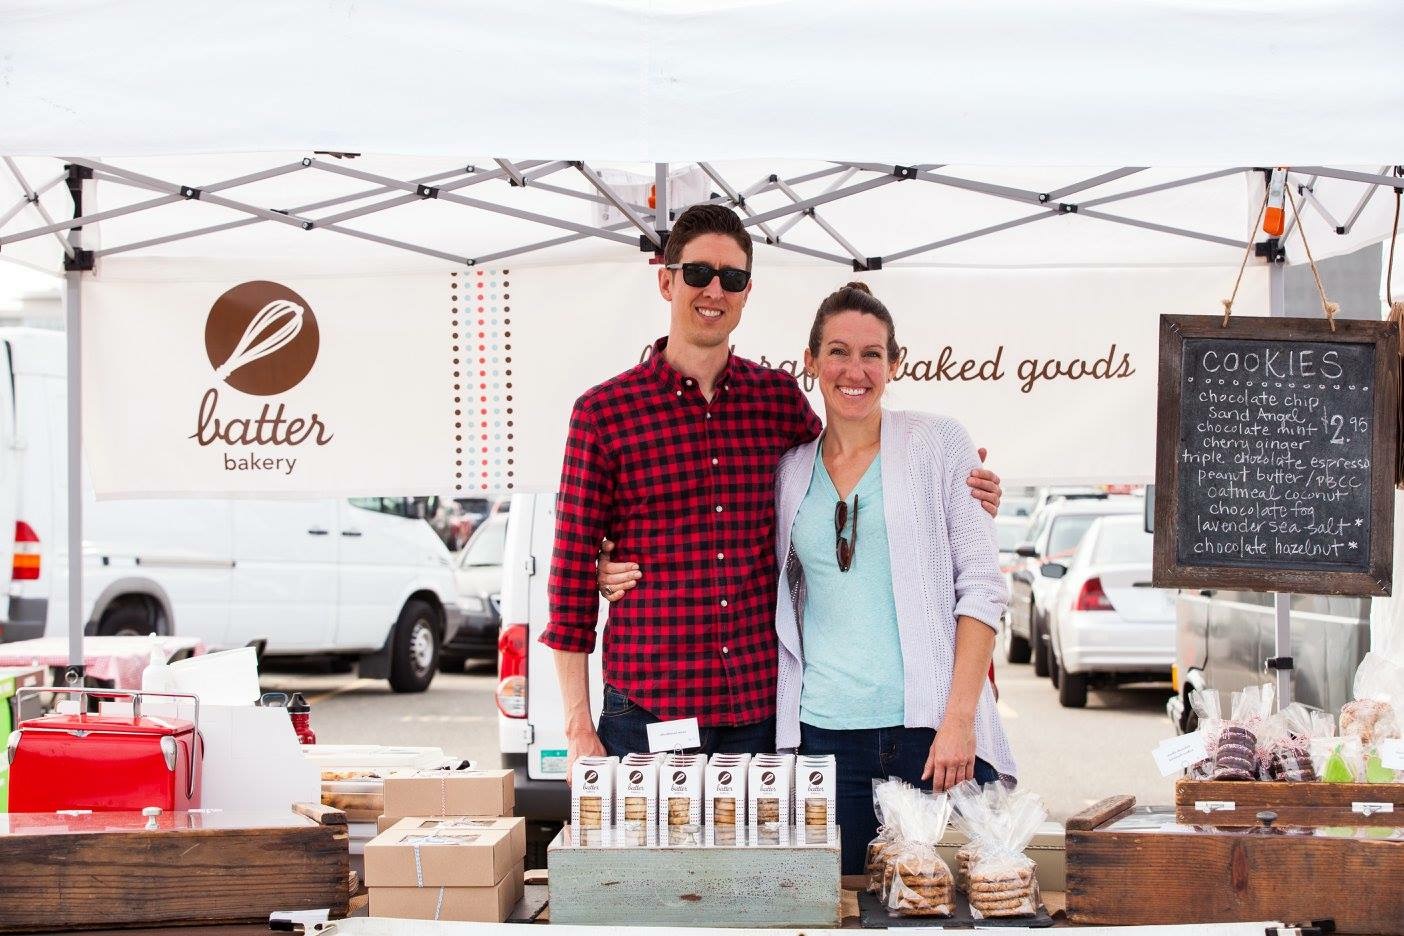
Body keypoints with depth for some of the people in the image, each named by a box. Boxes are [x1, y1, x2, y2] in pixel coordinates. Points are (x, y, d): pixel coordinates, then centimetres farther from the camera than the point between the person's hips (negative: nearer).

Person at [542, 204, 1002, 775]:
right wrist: (578, 726, -3)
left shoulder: (781, 399, 8)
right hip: (645, 712, -2)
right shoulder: (603, 412, 0)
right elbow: (571, 572, 1)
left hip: (760, 711, 3)